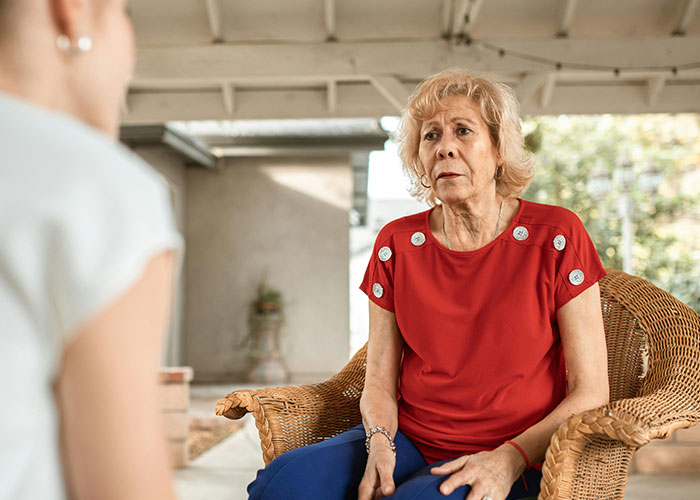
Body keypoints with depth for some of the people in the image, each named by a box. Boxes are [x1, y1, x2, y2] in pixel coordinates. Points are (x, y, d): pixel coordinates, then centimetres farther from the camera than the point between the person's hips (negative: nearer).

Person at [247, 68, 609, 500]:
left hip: (510, 459, -2)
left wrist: (509, 459, -17)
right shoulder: (396, 244, 5)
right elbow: (379, 382, 7)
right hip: (408, 438, 3)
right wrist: (379, 443, -14)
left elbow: (590, 392, -4)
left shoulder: (554, 237, -4)